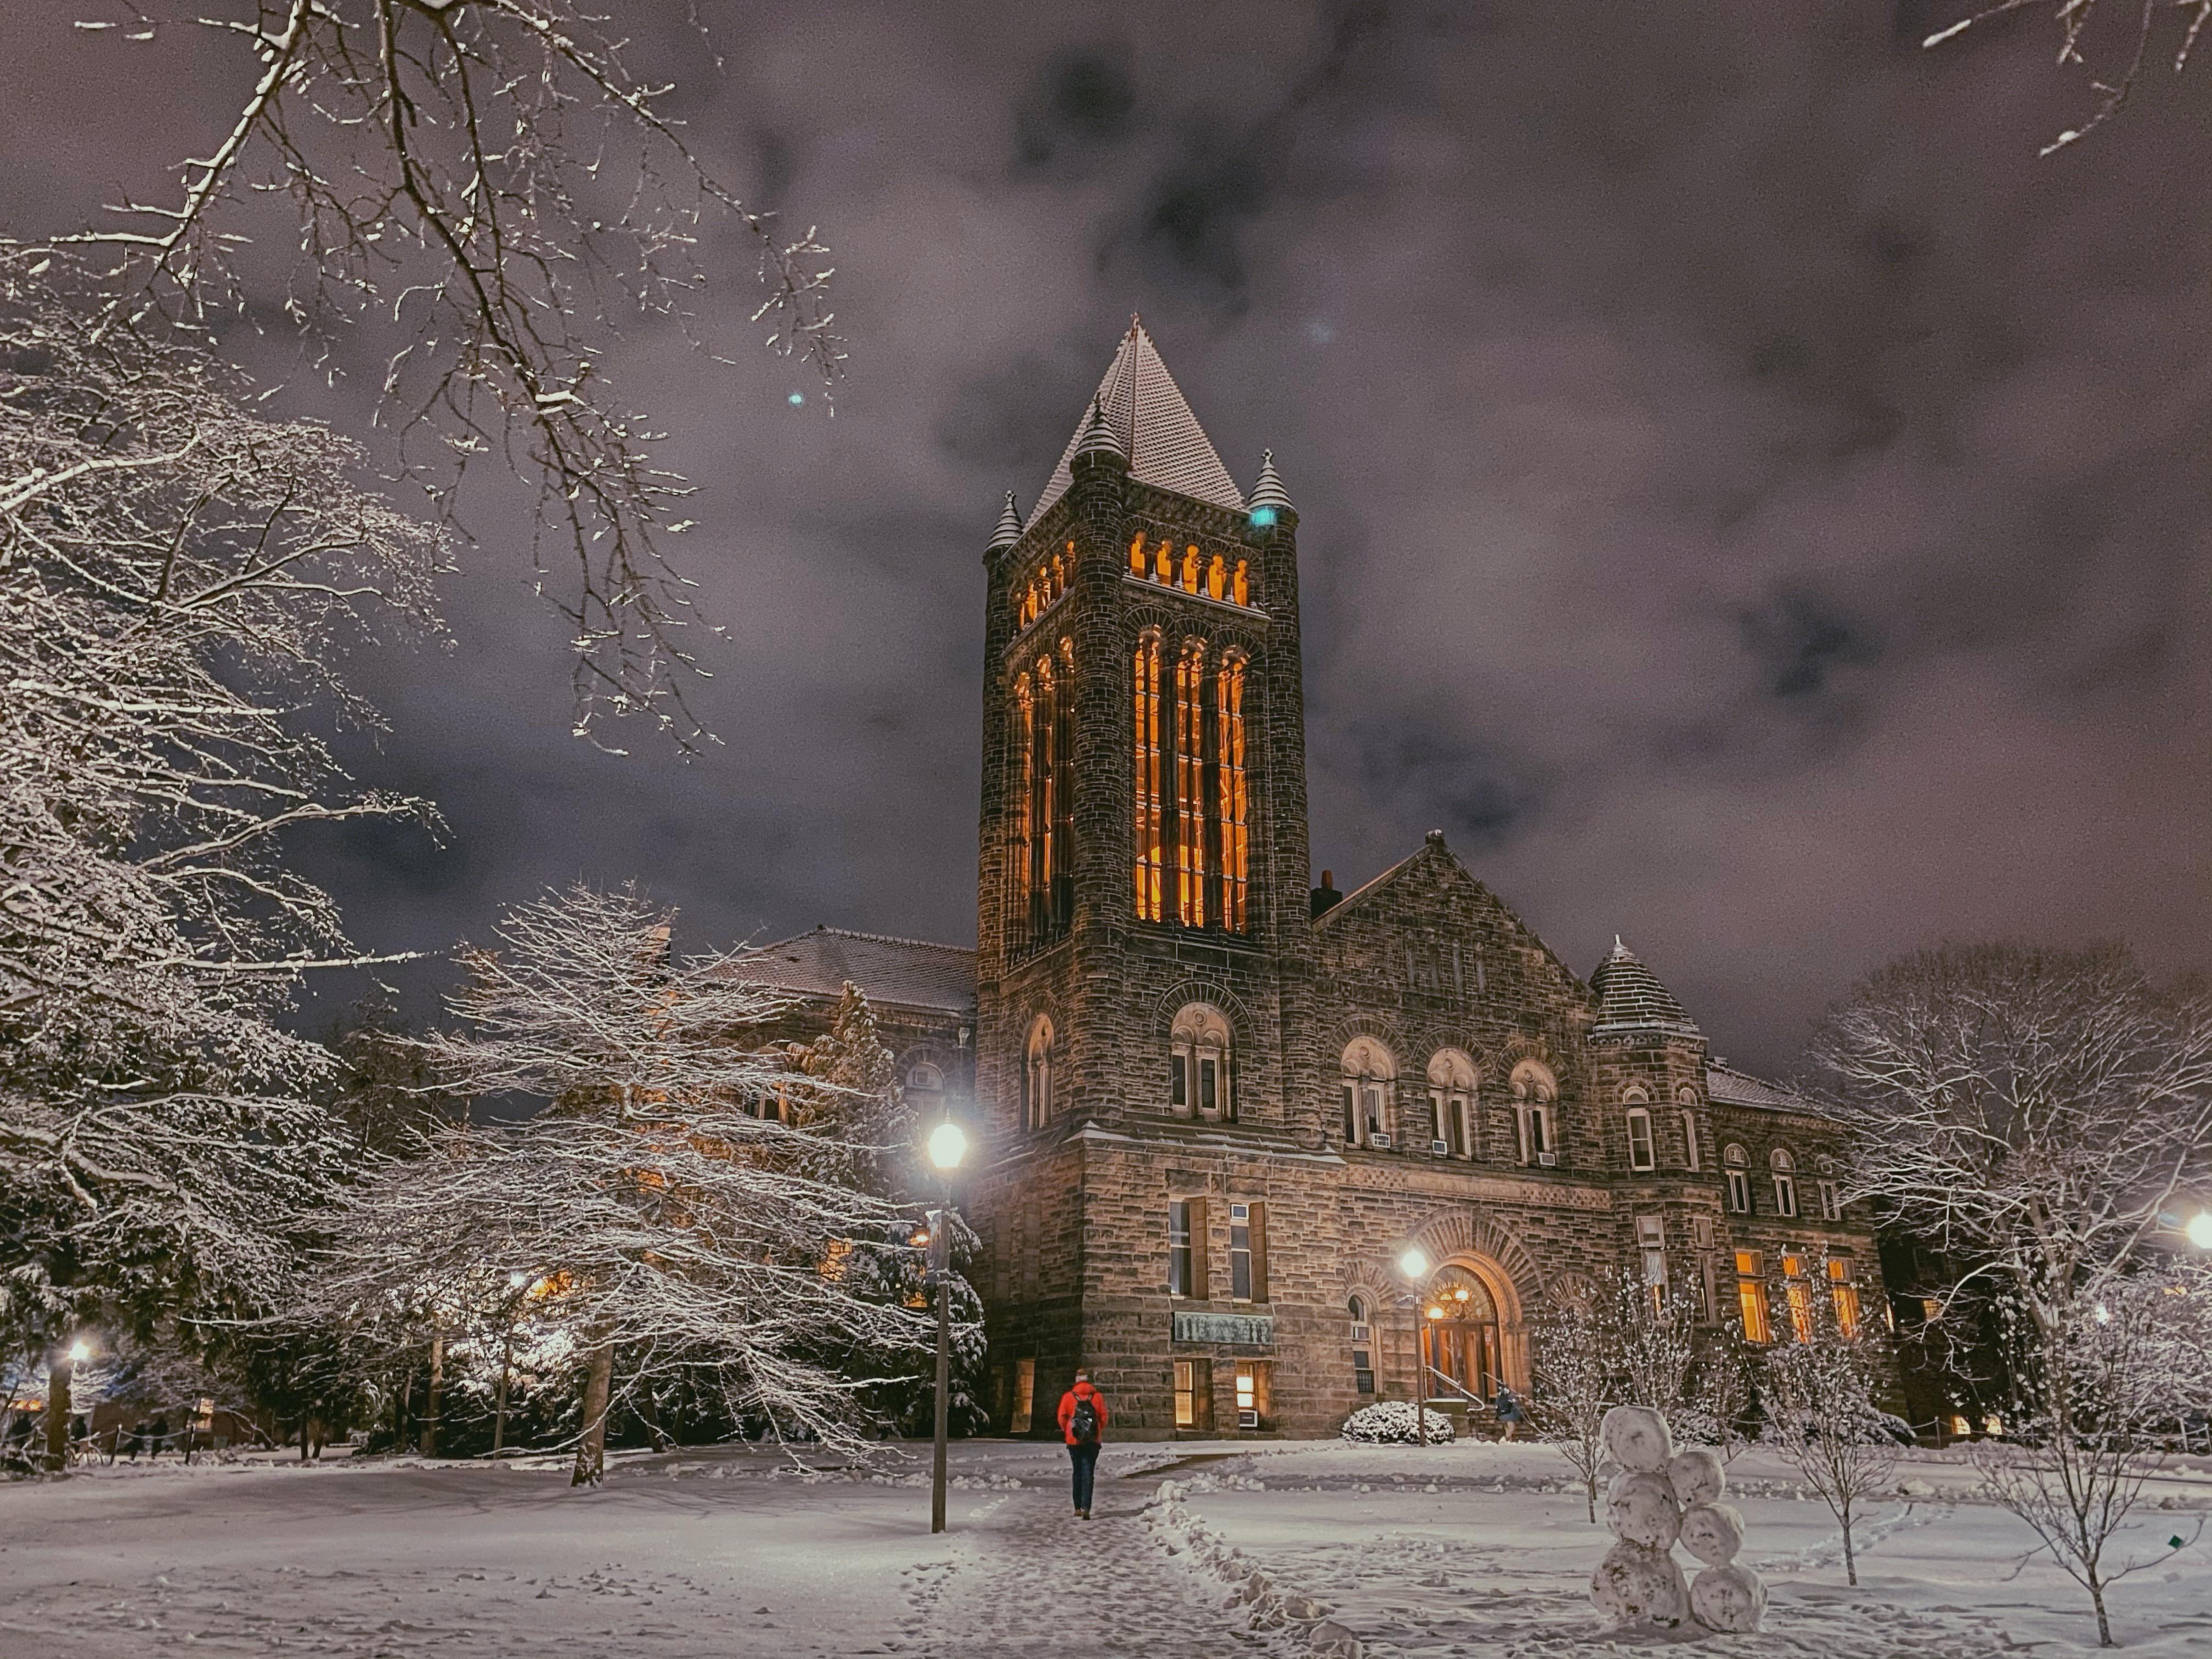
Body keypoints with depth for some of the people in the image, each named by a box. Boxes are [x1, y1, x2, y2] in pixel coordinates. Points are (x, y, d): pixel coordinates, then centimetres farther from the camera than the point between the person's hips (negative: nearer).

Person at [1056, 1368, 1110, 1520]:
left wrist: (1066, 1432, 15)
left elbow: (1062, 1418, -3)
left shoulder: (1068, 1397, -3)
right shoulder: (1098, 1397, -2)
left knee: (1078, 1472, 15)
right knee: (1088, 1473, -1)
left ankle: (1078, 1508, 19)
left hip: (1074, 1440, 1)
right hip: (1093, 1440, -1)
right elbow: (1104, 1418, -2)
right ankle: (1086, 1508, -14)